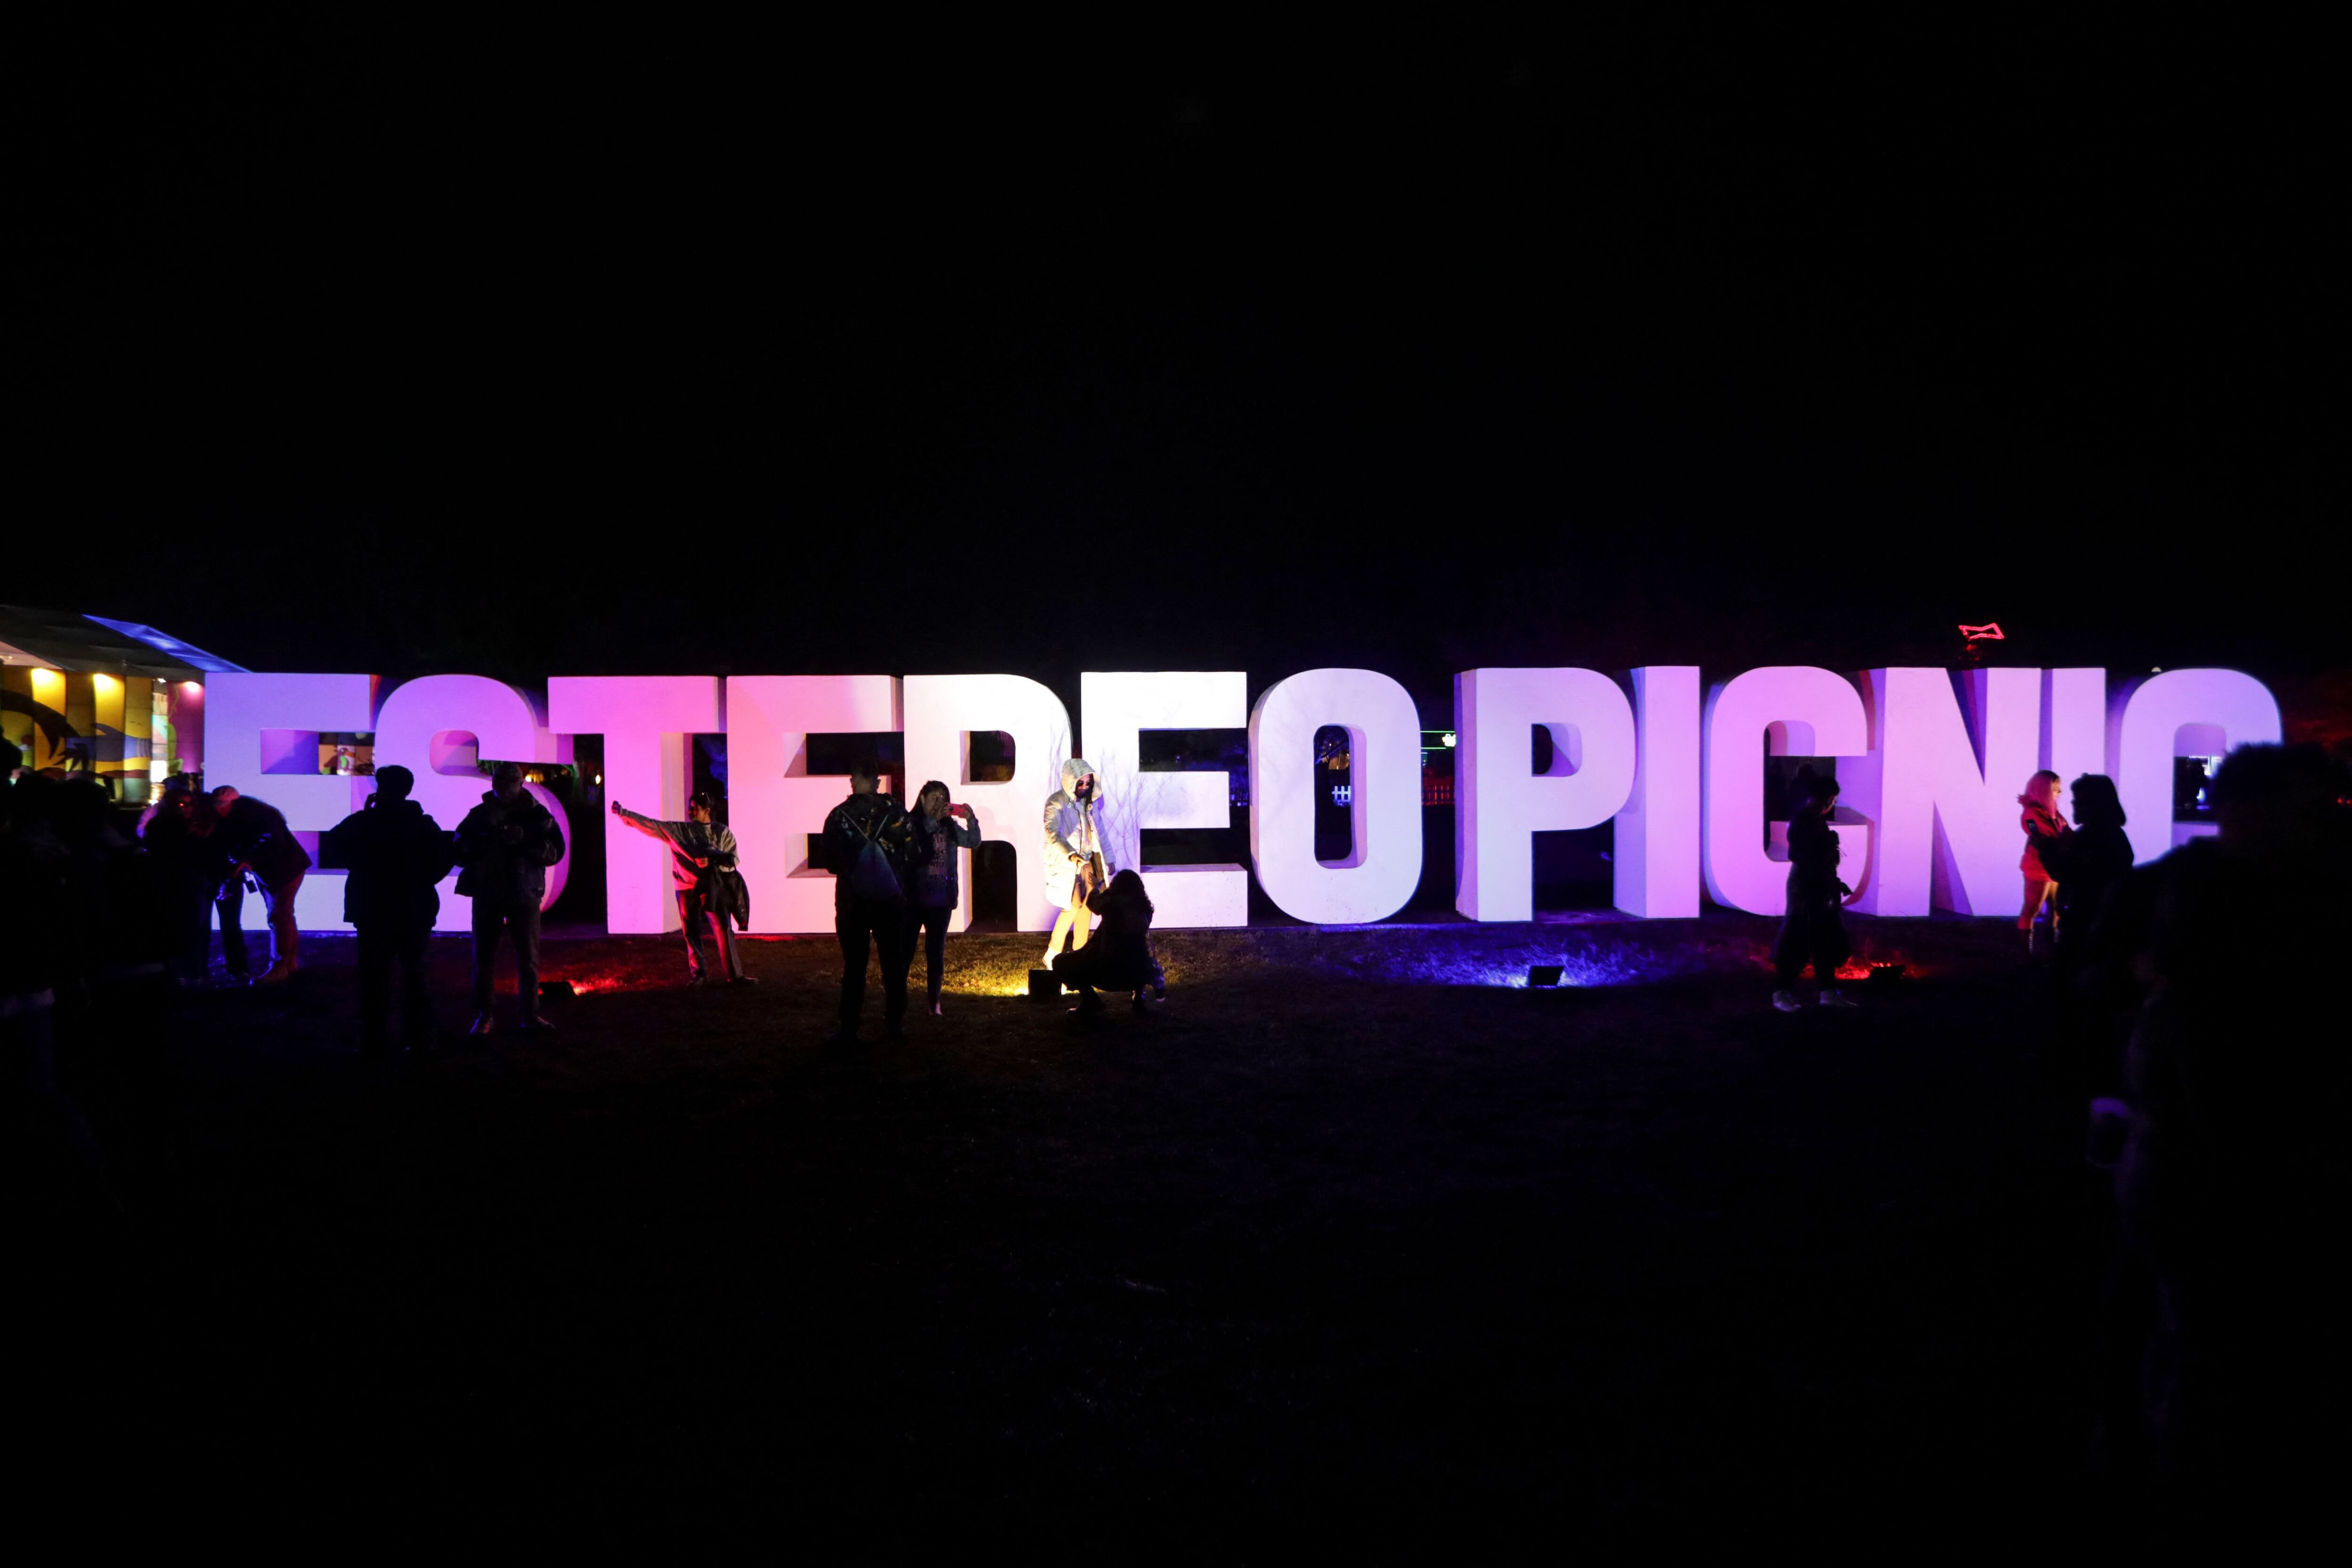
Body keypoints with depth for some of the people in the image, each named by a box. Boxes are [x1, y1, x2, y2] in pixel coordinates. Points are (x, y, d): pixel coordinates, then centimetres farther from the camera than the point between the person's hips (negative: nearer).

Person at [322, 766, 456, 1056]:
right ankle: (419, 1038, 13)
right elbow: (448, 855, -3)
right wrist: (424, 880, 6)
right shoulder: (424, 824, -1)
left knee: (375, 977, 3)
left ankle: (374, 1042, 2)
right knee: (415, 973, 13)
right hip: (416, 909, 2)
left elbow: (332, 842, 6)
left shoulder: (363, 822, -7)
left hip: (375, 910, -2)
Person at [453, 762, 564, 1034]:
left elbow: (555, 851, -5)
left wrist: (526, 842, -20)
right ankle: (484, 1015, 14)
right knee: (484, 957, 5)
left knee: (528, 958, 4)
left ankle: (531, 1014, 13)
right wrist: (484, 842, -18)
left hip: (524, 896, -1)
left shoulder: (537, 815, 0)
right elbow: (460, 852, 2)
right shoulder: (480, 815, 4)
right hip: (487, 896, 1)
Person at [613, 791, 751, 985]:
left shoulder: (721, 832, 4)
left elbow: (733, 859, 0)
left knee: (723, 930, -6)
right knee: (692, 933, 5)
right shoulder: (679, 830, 6)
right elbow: (649, 825, 1)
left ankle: (734, 975, -4)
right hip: (686, 888, 2)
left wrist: (712, 862, -15)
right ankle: (698, 973, 17)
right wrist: (623, 813, -6)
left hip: (713, 887, -2)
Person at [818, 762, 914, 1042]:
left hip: (852, 900, -1)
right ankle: (895, 1023, 14)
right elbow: (912, 854, -1)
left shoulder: (839, 816, -7)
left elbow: (830, 861, -1)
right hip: (891, 899, 1)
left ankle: (849, 1028, 5)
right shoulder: (896, 813, -6)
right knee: (894, 962, 10)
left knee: (854, 964, 4)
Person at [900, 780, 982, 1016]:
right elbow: (912, 849, -22)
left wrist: (971, 820, -16)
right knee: (906, 949, -1)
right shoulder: (911, 824, -7)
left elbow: (973, 843, 0)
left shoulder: (949, 827, 4)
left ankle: (934, 1001, 20)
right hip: (914, 898, -4)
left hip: (941, 899, 4)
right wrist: (932, 820, -23)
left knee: (936, 952, 11)